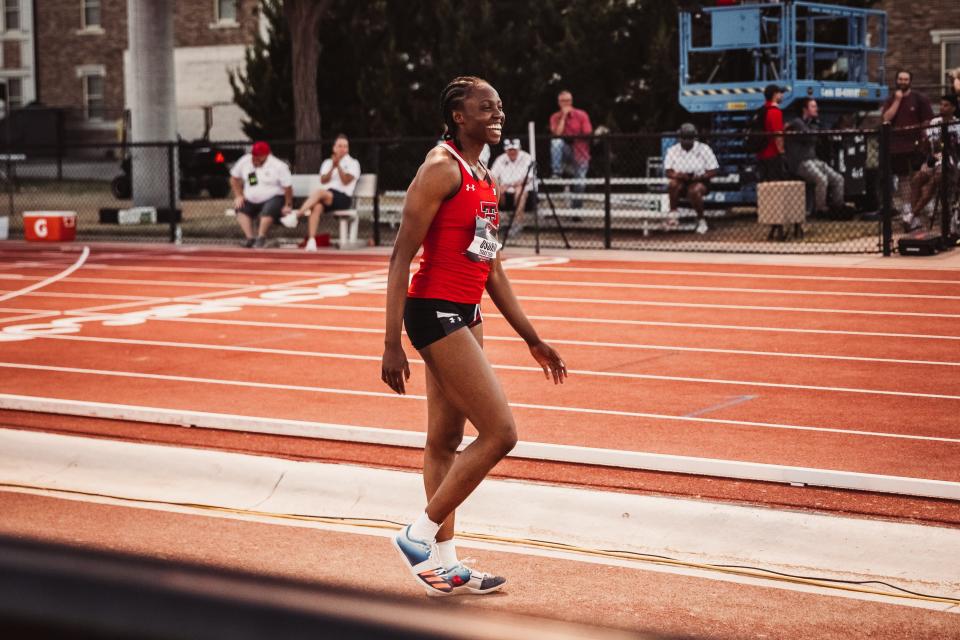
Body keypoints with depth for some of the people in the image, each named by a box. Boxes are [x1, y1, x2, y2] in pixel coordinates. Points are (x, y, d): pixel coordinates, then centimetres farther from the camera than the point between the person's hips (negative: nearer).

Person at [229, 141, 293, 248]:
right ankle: (250, 237, -29)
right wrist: (238, 196, 2)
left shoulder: (279, 166, -11)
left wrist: (288, 206, -14)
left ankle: (261, 237, -36)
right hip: (250, 201, 5)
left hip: (274, 198, -5)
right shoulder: (244, 161, 2)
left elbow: (287, 187, -10)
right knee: (241, 209, -23)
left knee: (268, 210, -36)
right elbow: (234, 179, 12)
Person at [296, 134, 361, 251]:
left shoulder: (352, 163, 12)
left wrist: (338, 165, -11)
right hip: (325, 195, 3)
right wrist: (332, 167, -7)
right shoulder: (327, 162, 24)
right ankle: (311, 241, -43)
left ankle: (297, 215, -41)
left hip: (343, 197, -3)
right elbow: (323, 180, 7)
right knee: (317, 207, -34)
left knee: (320, 192, -34)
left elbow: (346, 181, -4)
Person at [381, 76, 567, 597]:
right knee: (500, 432, -11)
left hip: (466, 316, 9)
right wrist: (392, 344, -21)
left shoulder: (485, 178, 15)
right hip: (434, 312, -9)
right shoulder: (442, 168, -12)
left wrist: (532, 339, 21)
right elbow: (401, 258, -16)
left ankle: (443, 565, 19)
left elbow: (492, 269, 21)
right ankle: (419, 535, 0)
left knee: (445, 441, 12)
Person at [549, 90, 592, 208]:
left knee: (579, 184, -4)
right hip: (565, 151, 1)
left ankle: (577, 208, 11)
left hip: (580, 154, -1)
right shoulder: (555, 117, 1)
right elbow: (557, 134, -16)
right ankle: (557, 173, -32)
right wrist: (563, 116, -16)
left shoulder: (581, 115, -3)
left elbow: (588, 134, -6)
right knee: (556, 142, -32)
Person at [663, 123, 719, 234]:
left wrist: (700, 177, -24)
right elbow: (668, 172, -5)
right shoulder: (673, 150, 2)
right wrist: (679, 175, -27)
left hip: (700, 182, -2)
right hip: (681, 183, 2)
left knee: (694, 190, -36)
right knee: (673, 184, -33)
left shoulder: (704, 149, -3)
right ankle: (673, 212, -20)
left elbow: (713, 171, -5)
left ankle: (701, 220, -17)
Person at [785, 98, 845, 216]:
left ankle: (838, 207, -1)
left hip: (814, 160, 9)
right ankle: (820, 209, -21)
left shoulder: (811, 123, 22)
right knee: (822, 179, -32)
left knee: (838, 179, -5)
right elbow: (811, 137, -17)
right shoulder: (797, 123, -8)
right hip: (800, 163, -9)